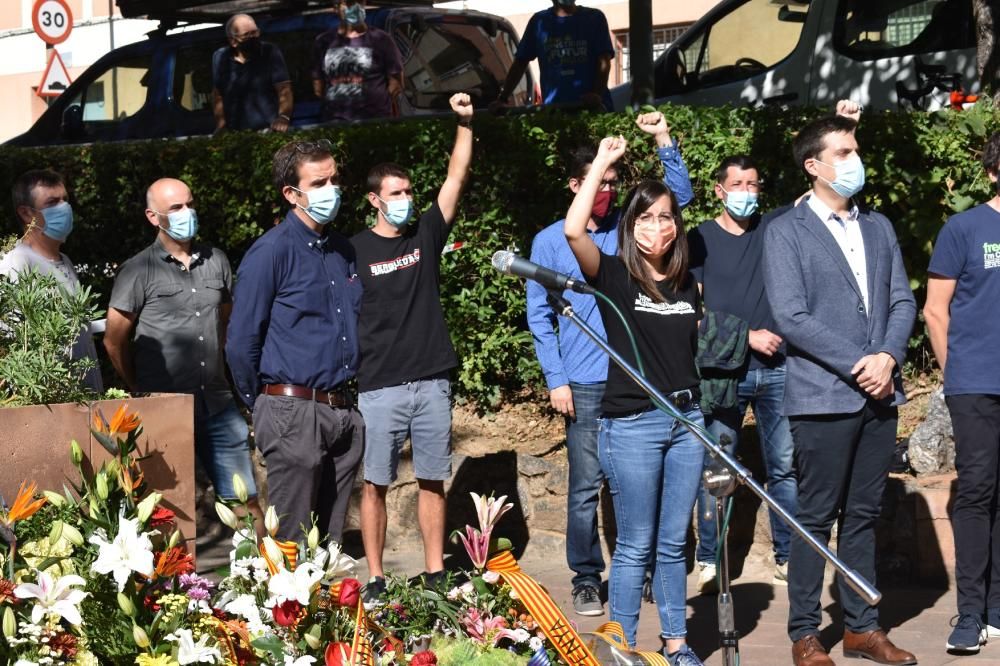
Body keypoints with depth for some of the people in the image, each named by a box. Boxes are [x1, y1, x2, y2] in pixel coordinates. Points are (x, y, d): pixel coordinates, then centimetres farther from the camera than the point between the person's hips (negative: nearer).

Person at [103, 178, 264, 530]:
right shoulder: (138, 271, -4)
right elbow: (114, 341, 0)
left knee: (247, 501, 4)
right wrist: (140, 393, 5)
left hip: (219, 406, 4)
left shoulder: (215, 260, 9)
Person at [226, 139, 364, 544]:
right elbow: (241, 343, -7)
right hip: (294, 413, -6)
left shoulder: (343, 250, 12)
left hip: (343, 412, 6)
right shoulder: (271, 252, -9)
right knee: (292, 545, -1)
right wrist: (259, 405, 2)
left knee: (330, 541, 12)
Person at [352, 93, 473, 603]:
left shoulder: (426, 234, 8)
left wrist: (464, 124, -8)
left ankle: (435, 574, 15)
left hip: (432, 383, 3)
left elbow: (456, 179, 1)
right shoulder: (355, 250, 0)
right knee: (375, 483, 1)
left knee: (433, 481, 7)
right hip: (378, 388, -3)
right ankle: (375, 579, 8)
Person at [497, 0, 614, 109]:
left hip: (592, 106, -1)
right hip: (553, 107, 1)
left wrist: (597, 94, -17)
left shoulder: (594, 18, 10)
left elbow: (604, 62, 1)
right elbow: (520, 62, 15)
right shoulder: (539, 21, 14)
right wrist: (503, 99, 4)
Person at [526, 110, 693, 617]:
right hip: (585, 385, -2)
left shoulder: (628, 228, 9)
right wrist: (556, 379, -4)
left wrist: (663, 140, -6)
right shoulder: (550, 242, 2)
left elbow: (680, 195, 6)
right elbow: (540, 317, 2)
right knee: (586, 488, 0)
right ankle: (586, 579, 10)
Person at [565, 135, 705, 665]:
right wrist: (602, 162, -15)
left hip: (685, 420, 5)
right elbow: (574, 230, -22)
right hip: (631, 424, -5)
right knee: (636, 547, 1)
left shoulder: (686, 285, 10)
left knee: (674, 543, 12)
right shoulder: (614, 277, -5)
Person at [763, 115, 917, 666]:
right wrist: (856, 365, -15)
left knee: (863, 516, 11)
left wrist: (888, 357, -9)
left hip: (879, 394, 5)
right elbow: (791, 317, -12)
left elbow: (902, 301, 10)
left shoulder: (879, 227, 14)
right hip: (822, 396, -5)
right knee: (816, 518, 0)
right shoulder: (786, 232, -4)